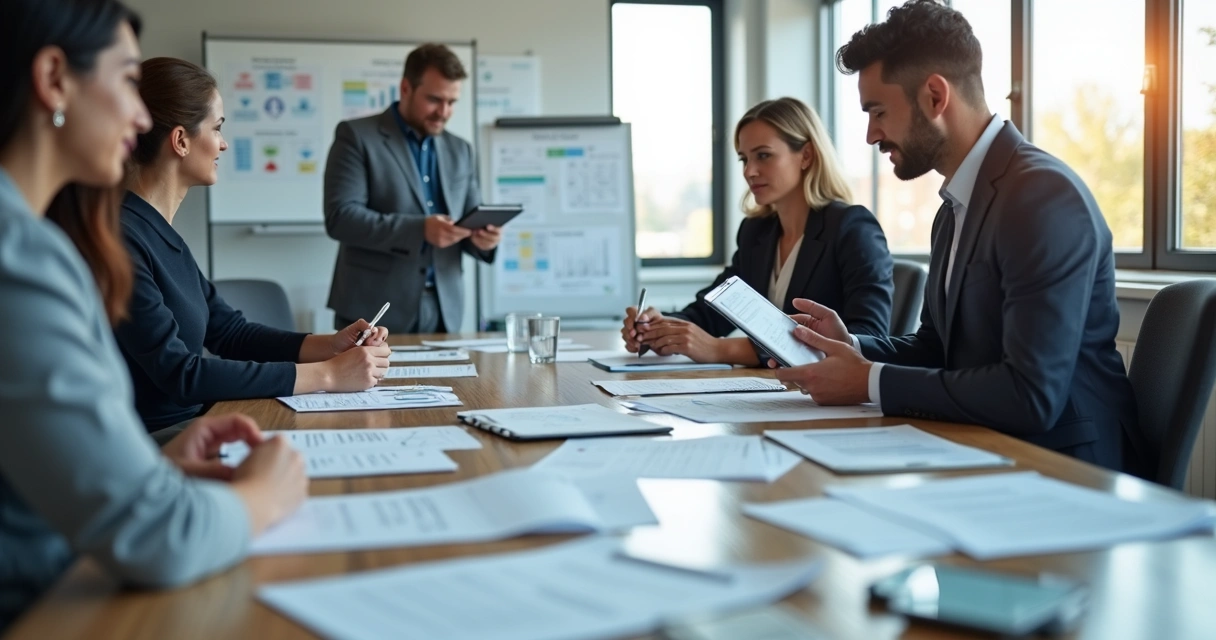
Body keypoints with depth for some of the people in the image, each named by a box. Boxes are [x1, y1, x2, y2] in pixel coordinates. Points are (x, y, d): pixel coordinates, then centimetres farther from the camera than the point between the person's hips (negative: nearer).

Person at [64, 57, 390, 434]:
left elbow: (228, 331, 15)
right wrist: (327, 375, -18)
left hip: (188, 427, 8)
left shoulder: (157, 230, 10)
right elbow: (179, 373, -22)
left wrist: (331, 346, 0)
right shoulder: (118, 236, -19)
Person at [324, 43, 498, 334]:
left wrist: (483, 238, -8)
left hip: (442, 314, 5)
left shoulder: (460, 150, 14)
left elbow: (470, 221, 17)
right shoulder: (356, 136, -2)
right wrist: (419, 230, -23)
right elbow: (340, 217, -12)